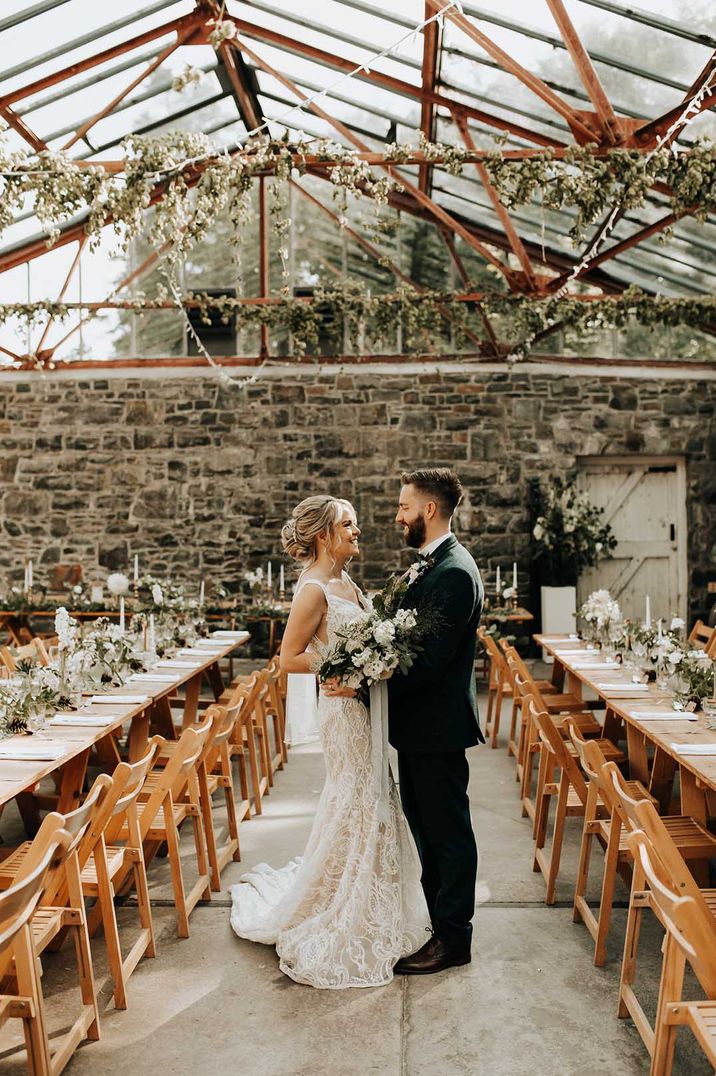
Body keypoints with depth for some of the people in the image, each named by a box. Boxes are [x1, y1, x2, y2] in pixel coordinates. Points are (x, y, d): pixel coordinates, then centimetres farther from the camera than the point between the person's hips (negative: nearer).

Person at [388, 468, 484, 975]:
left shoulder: (454, 572, -20)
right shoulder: (430, 565, 12)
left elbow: (432, 658, -25)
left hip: (438, 724, -10)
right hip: (419, 723, 10)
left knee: (448, 833, 4)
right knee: (426, 825, 20)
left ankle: (453, 939, 19)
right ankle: (444, 924, 35)